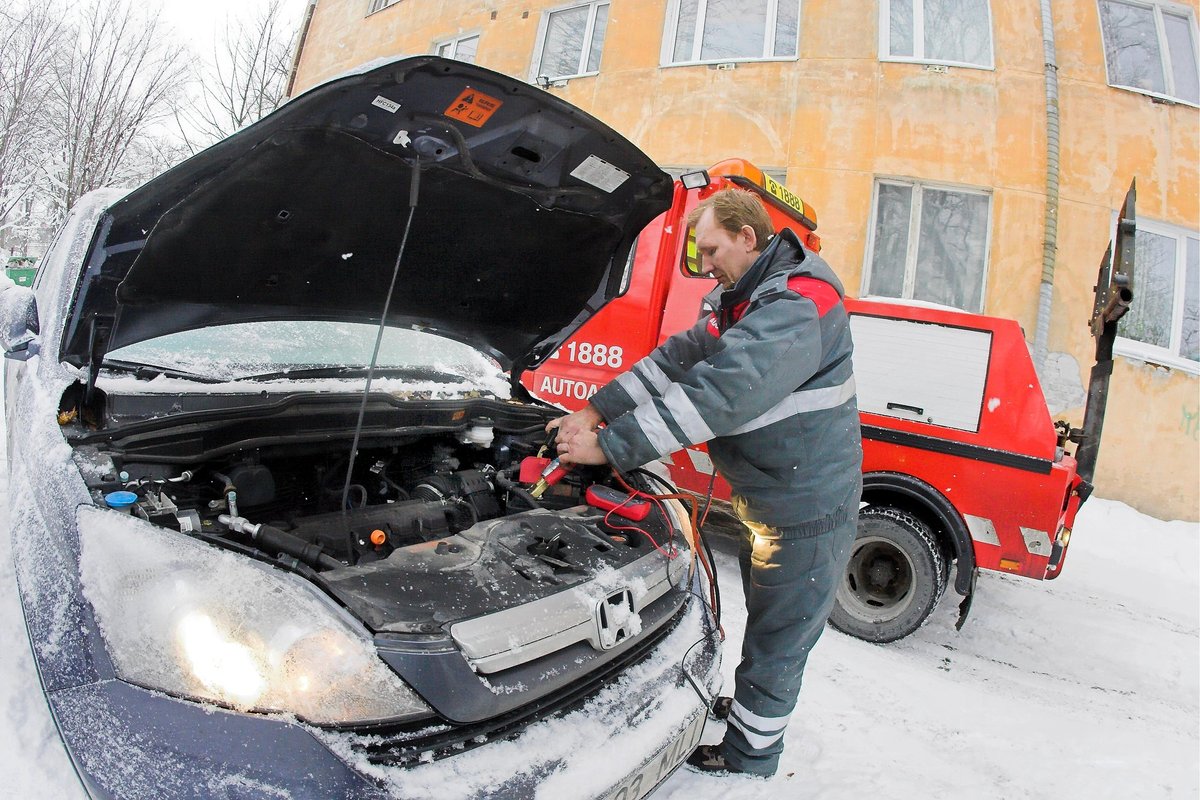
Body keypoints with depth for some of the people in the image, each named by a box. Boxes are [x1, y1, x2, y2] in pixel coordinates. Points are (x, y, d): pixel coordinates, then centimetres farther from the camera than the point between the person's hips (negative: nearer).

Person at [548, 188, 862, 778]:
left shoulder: (796, 307, -26)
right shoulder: (743, 302, 9)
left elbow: (714, 396, -34)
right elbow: (678, 358, 8)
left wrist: (608, 446, -30)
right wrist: (595, 410, 0)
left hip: (807, 509, -9)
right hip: (769, 498, 10)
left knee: (776, 639, 7)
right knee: (767, 619, 27)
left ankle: (746, 762, 25)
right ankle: (754, 705, 48)